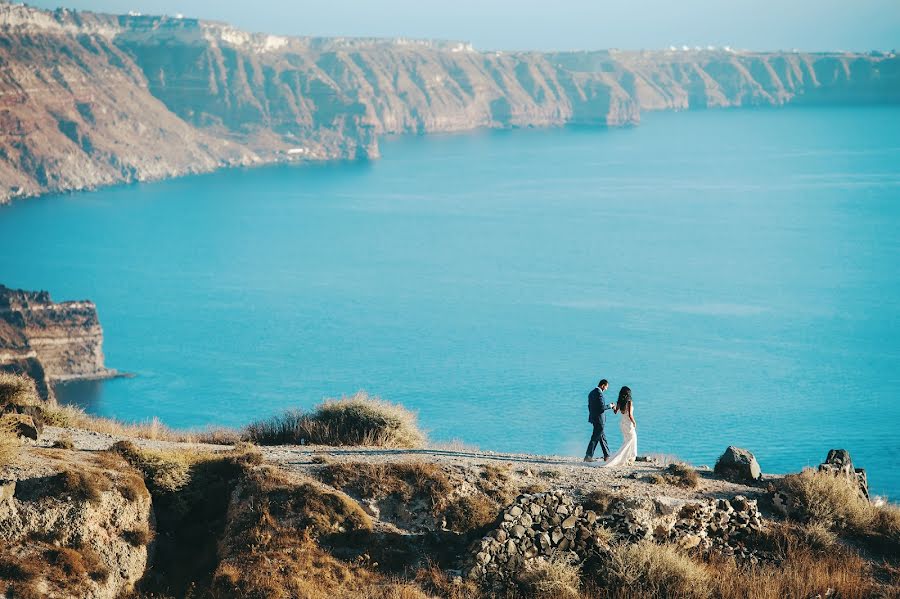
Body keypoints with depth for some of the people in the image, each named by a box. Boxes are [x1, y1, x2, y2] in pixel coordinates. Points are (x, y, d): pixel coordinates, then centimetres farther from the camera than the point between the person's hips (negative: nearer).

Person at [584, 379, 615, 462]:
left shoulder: (591, 393, 11)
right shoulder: (599, 393, -18)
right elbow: (602, 407, -23)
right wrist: (609, 406, -6)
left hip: (593, 418, 10)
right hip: (599, 419, -10)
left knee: (602, 437, 15)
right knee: (595, 438, -4)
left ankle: (607, 456, 20)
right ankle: (588, 456, -3)